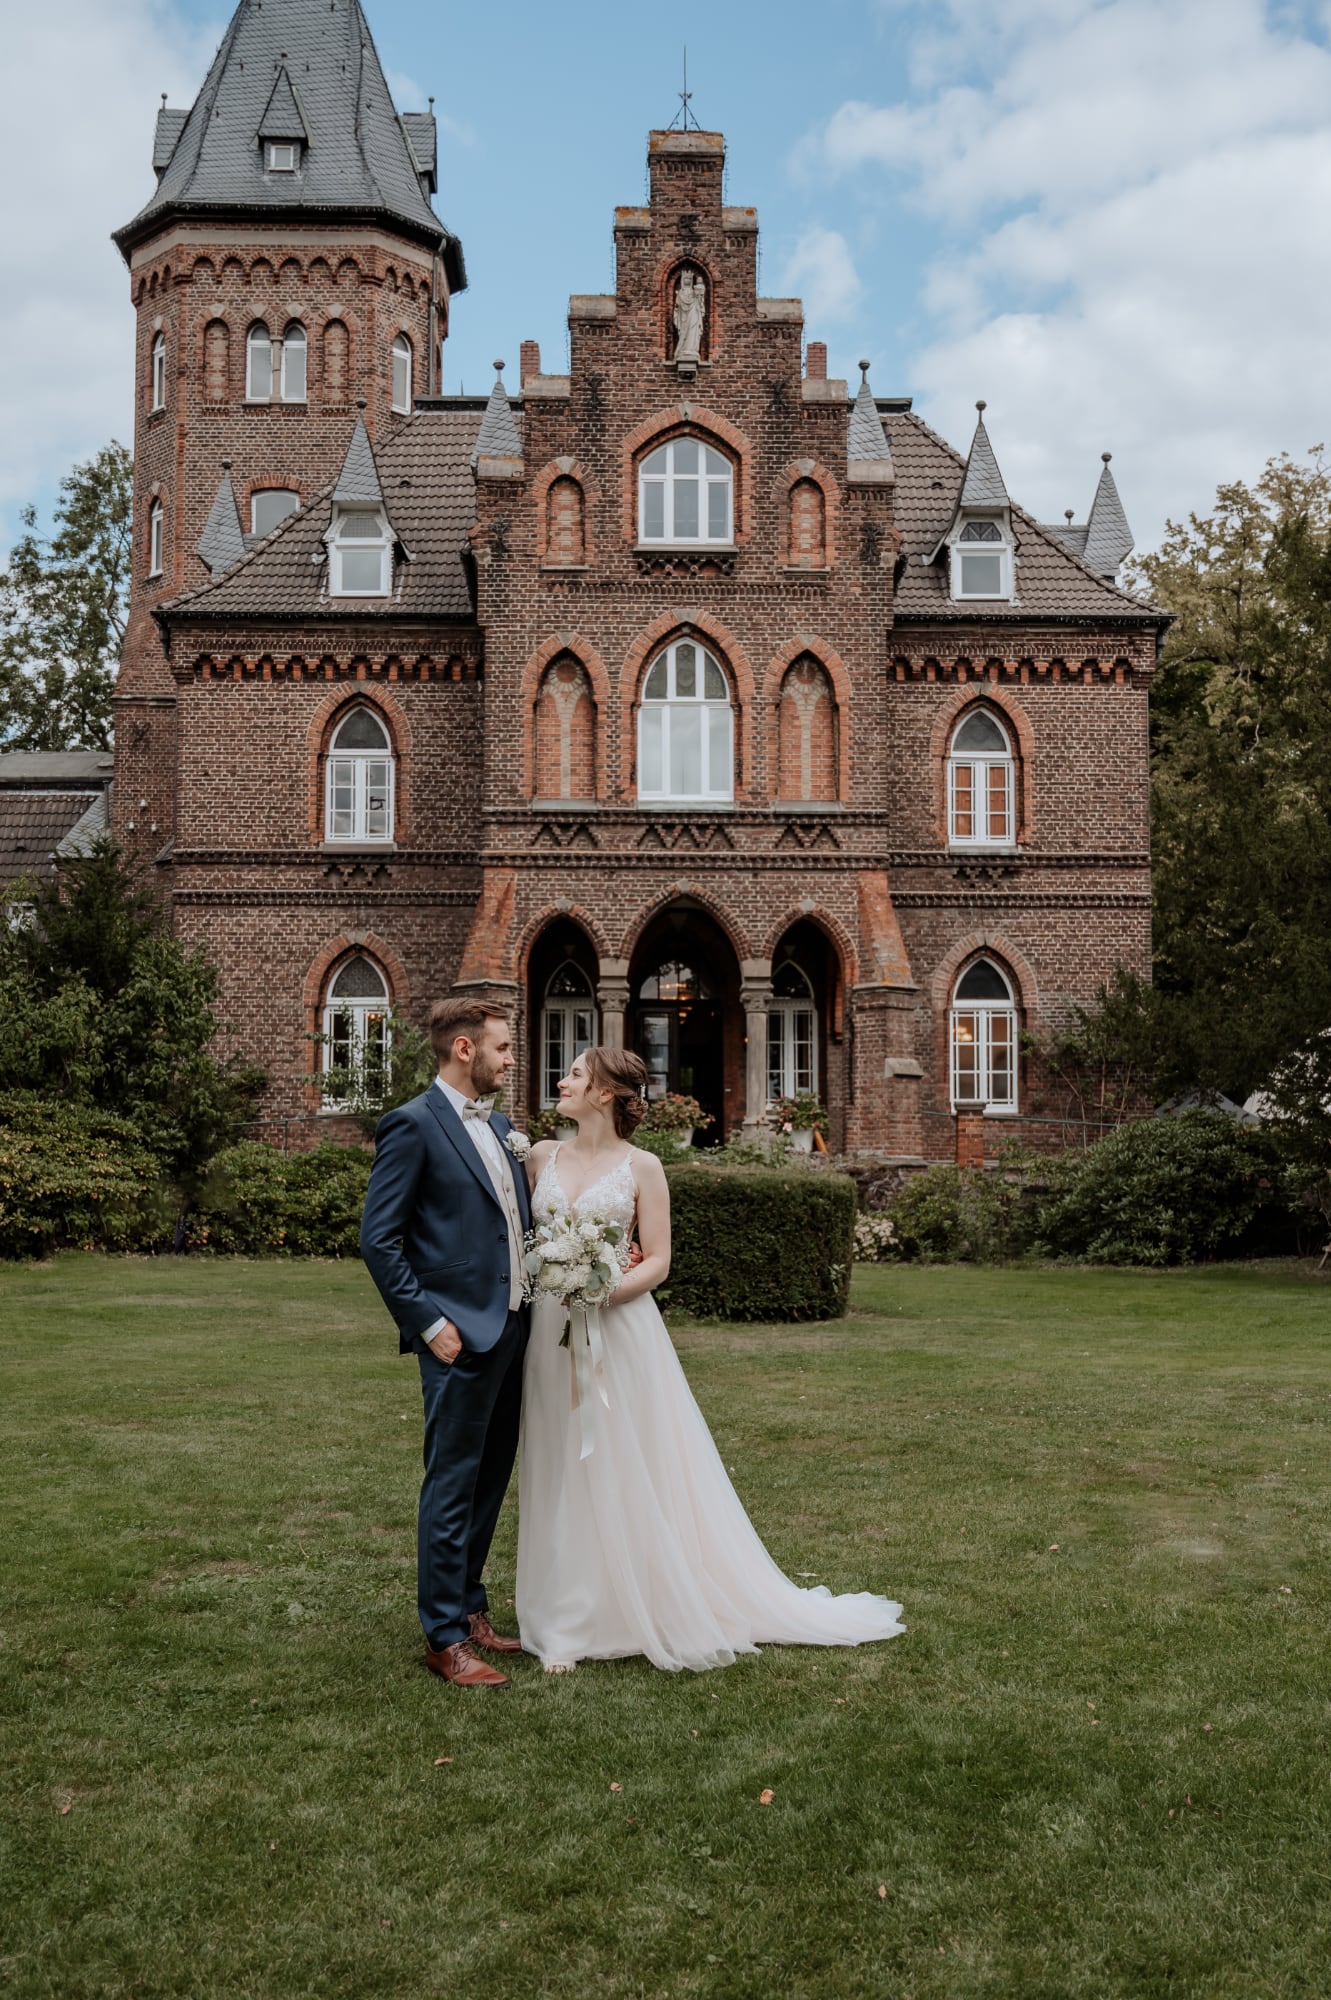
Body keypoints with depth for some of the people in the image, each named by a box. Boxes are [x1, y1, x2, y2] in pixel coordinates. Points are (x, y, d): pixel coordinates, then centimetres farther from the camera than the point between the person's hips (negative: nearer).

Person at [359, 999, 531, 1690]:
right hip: (461, 1336, -8)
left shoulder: (500, 1128, 14)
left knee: (490, 1481, 16)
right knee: (452, 1487, 0)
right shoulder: (412, 1125, -11)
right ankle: (445, 1638, 10)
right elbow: (378, 1240, -14)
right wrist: (429, 1324, -16)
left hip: (512, 1328, 8)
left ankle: (469, 1609, 30)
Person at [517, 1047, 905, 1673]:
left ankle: (654, 1608, 16)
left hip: (619, 1331, -3)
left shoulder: (640, 1166, -3)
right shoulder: (543, 1157, 7)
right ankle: (569, 1625, 20)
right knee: (562, 1476, 8)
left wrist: (605, 1292, -20)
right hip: (552, 1334, 4)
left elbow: (657, 1260, -5)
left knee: (630, 1472, 2)